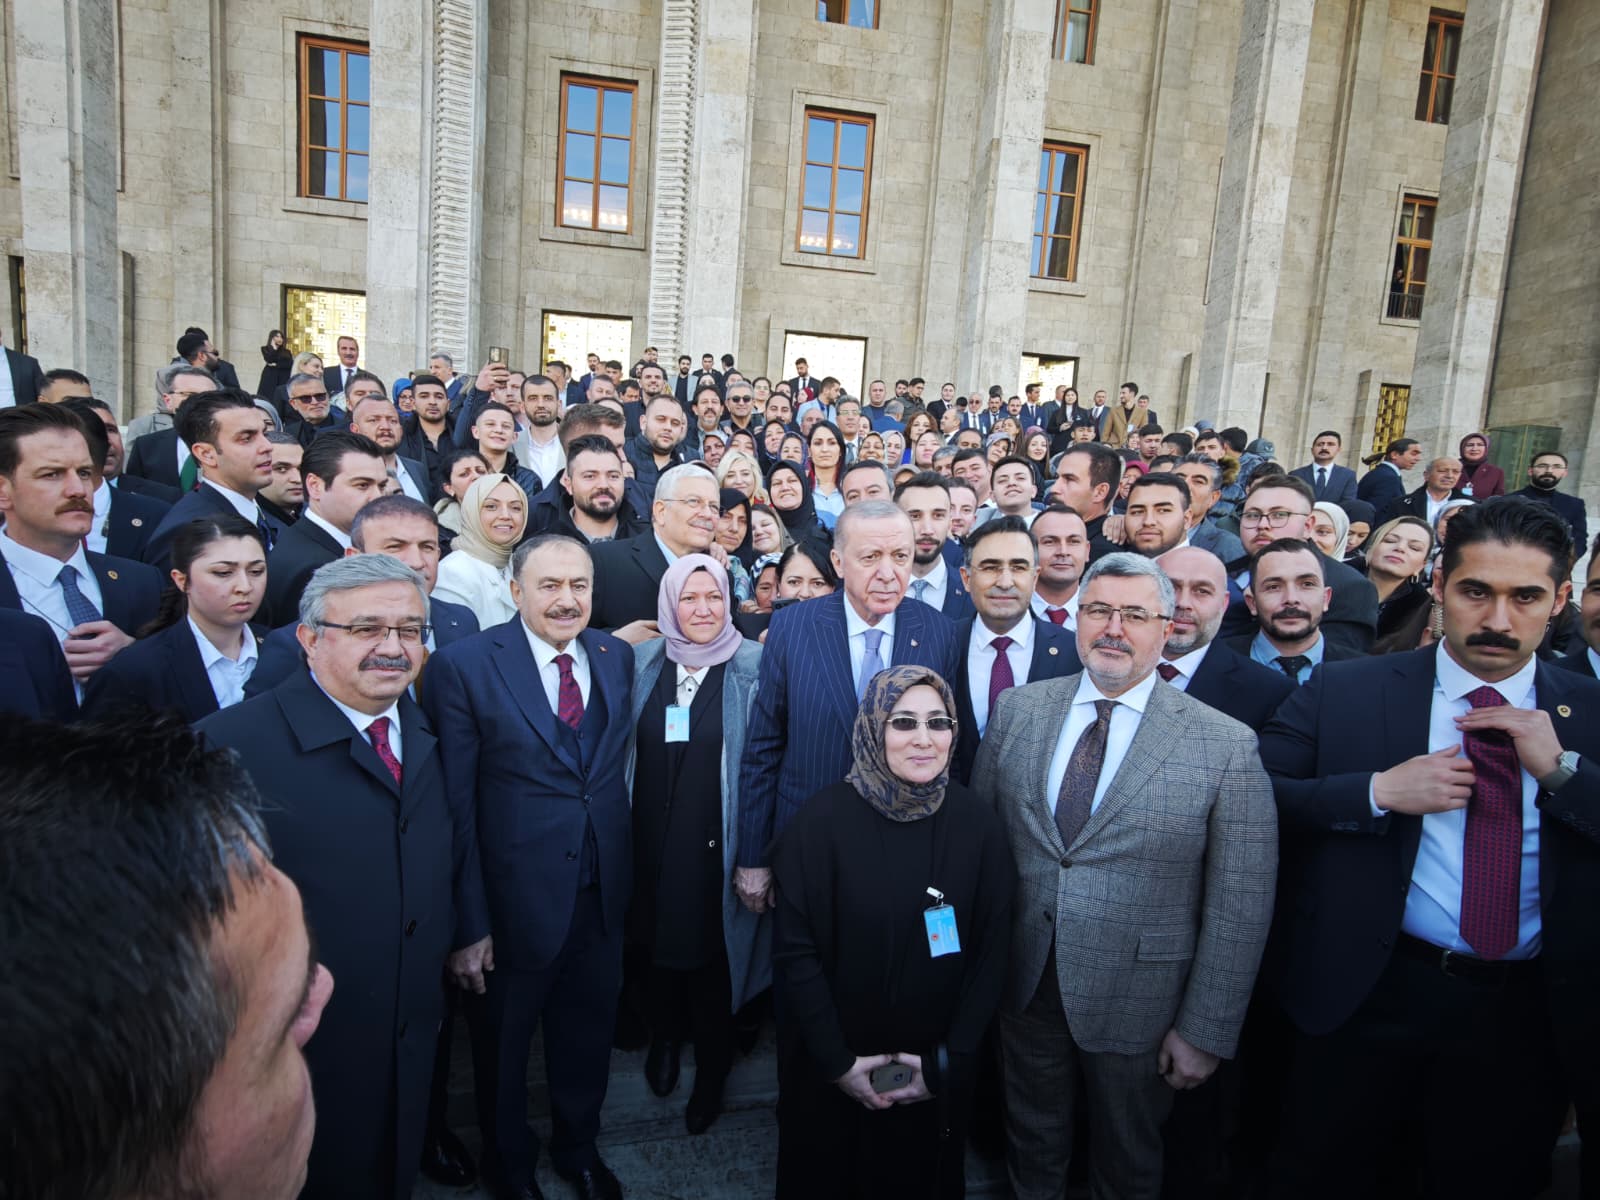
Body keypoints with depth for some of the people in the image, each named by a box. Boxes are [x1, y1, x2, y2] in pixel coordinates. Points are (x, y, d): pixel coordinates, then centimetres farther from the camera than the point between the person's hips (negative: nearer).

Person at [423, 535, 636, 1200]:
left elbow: (617, 767, 4)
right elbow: (455, 806, -14)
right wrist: (466, 924, -13)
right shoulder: (464, 665, -15)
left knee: (589, 1036, 23)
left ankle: (578, 1146, 52)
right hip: (517, 897, -3)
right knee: (504, 1045, 21)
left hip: (602, 895, 4)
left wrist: (622, 873, 1)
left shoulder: (617, 656, -1)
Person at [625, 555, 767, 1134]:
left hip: (718, 841, -3)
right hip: (652, 837, 3)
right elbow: (626, 745, 8)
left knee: (710, 950, 9)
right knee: (659, 942, 18)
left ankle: (711, 1070, 35)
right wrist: (624, 827, 4)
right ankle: (665, 1038, 47)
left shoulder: (754, 665, -10)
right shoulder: (643, 661, 1)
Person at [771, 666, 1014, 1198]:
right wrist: (836, 1060, -12)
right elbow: (795, 951, -13)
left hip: (936, 1075, 2)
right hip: (830, 1070, -1)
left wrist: (950, 1061, -7)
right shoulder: (823, 819, -18)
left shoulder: (978, 824, -11)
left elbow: (990, 954, -5)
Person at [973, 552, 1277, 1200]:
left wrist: (1205, 1031, -9)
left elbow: (1240, 906, -11)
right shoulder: (1017, 710, -4)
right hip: (1022, 984, 3)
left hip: (1137, 1002, -2)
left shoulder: (1227, 746, -14)